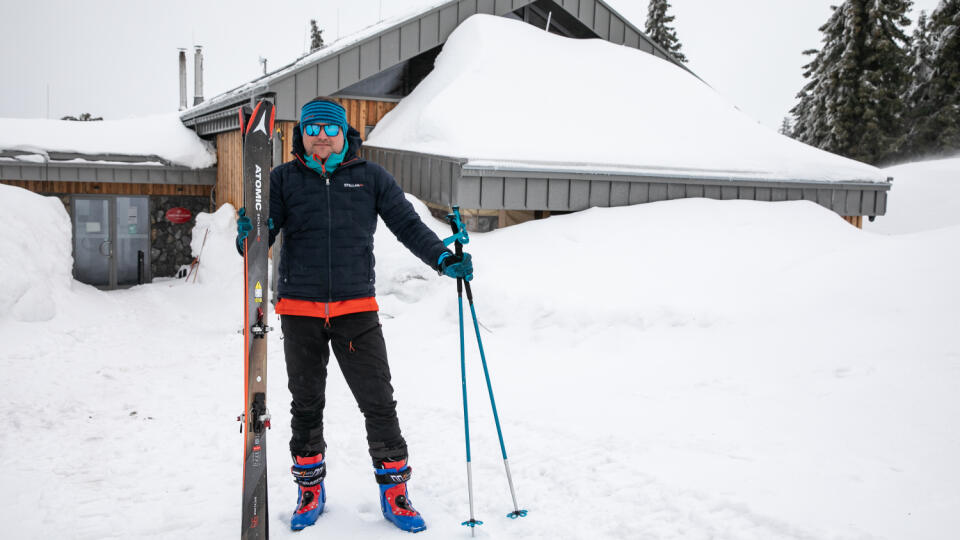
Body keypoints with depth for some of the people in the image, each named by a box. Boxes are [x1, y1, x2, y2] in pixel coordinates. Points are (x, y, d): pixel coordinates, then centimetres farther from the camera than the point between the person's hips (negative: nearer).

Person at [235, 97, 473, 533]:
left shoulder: (371, 177, 5)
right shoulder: (284, 179, 5)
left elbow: (408, 225, 4)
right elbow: (265, 231, 1)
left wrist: (444, 259, -10)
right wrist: (247, 236, -22)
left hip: (357, 309, -1)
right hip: (299, 311, 1)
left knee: (379, 402, 0)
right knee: (306, 404, 13)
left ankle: (394, 492, 16)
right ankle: (310, 491, 30)